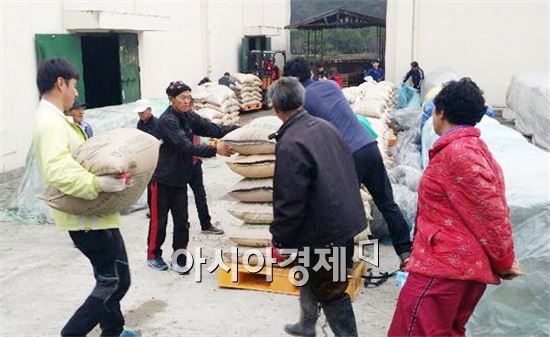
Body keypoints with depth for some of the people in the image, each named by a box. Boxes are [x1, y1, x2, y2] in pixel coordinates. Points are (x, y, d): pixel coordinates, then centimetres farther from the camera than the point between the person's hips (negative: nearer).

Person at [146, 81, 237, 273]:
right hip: (161, 178, -6)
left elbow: (213, 129, -5)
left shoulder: (189, 118, 3)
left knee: (182, 221, 5)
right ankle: (153, 255, 24)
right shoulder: (167, 120, -21)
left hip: (180, 179, 6)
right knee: (159, 220, 6)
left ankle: (179, 258, 16)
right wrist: (215, 150, -38)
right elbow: (186, 146, -30)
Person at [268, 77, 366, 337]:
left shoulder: (290, 144, -24)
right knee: (309, 275, 27)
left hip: (325, 235, -10)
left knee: (330, 291, 6)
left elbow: (289, 203, -24)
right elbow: (348, 168, 14)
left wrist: (280, 240, -10)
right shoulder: (324, 126, 2)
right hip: (344, 218, 10)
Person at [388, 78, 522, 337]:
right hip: (469, 264, 11)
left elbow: (490, 210, -17)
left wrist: (504, 261, -7)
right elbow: (489, 208, 20)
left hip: (447, 263, -11)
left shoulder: (457, 151, -16)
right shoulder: (473, 146, 18)